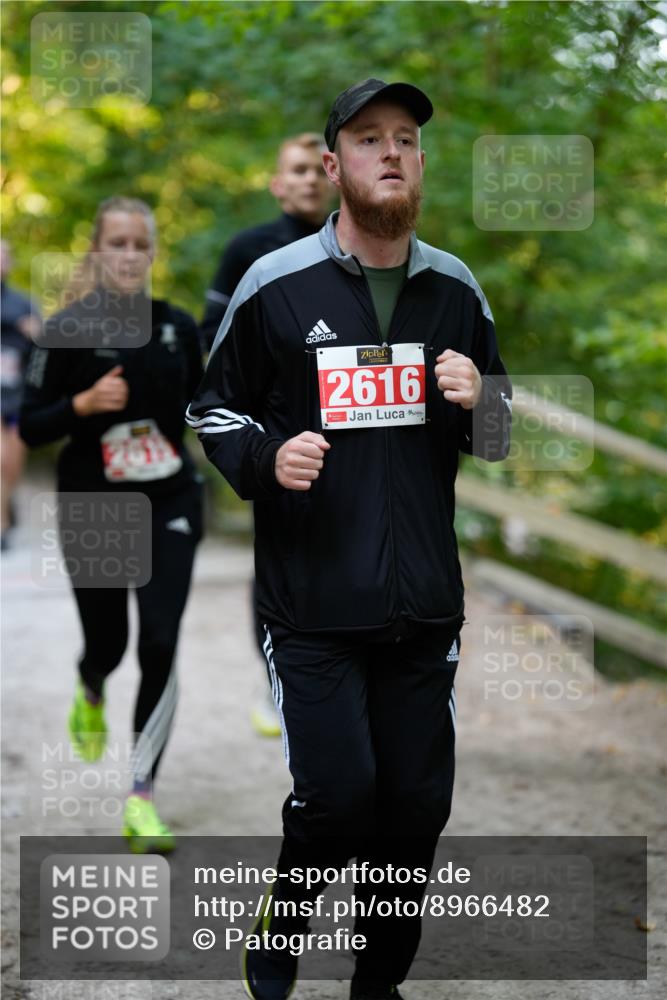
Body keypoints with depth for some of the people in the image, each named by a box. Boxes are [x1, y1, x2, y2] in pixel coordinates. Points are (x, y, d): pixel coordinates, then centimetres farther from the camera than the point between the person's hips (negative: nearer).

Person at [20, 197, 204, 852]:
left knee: (160, 645, -10)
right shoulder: (67, 331, -6)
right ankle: (90, 695, 49)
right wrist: (85, 402, -21)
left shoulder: (178, 327, 3)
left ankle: (141, 800, -5)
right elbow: (30, 427, -6)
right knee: (107, 643, 9)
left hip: (169, 503, 1)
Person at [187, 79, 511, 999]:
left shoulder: (456, 290, 7)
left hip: (424, 603, 4)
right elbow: (213, 408, 7)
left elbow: (497, 442, 16)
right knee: (337, 795, -10)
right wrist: (266, 459, -14)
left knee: (416, 806, 7)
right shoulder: (276, 285, -4)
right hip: (311, 603, -4)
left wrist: (480, 401, -7)